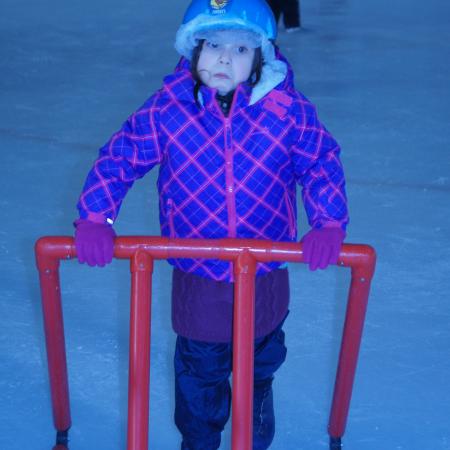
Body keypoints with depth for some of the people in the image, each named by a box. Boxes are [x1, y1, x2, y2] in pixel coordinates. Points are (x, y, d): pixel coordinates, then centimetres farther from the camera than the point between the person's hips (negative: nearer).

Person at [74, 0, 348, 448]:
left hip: (264, 277, 1)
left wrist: (328, 224, -21)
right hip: (197, 280, -1)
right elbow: (118, 158, -8)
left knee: (260, 364, 26)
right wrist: (95, 219, -19)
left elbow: (322, 163, -7)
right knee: (199, 369, 17)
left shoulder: (287, 110, -15)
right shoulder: (167, 109, -15)